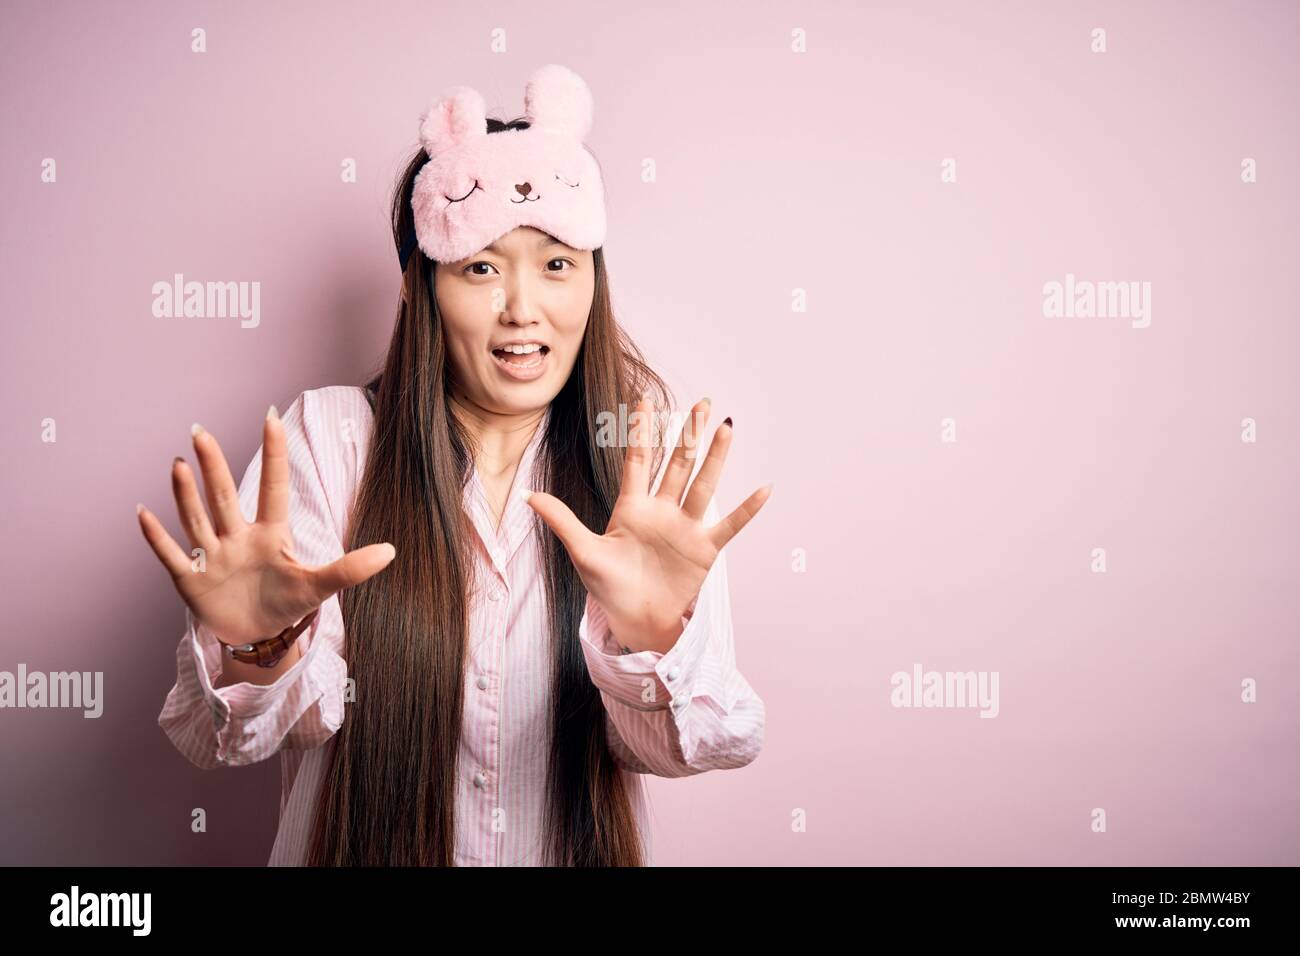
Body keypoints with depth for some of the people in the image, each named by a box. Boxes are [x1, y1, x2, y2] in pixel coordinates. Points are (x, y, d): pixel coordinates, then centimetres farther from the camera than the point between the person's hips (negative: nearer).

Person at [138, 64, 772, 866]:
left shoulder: (652, 470, -5)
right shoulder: (327, 437, -7)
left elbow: (684, 747, -10)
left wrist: (650, 641, -28)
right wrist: (261, 649, -28)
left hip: (577, 847, 1)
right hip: (360, 846, 0)